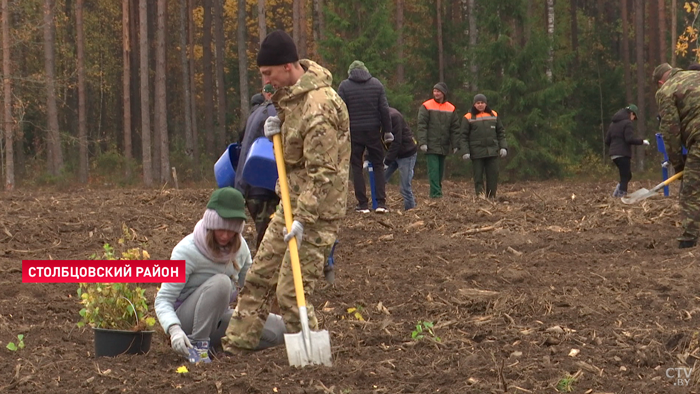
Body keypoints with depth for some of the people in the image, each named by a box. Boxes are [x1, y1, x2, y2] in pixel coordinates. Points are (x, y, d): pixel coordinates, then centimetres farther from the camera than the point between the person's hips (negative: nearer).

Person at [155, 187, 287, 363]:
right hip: (187, 320, -6)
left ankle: (213, 345, -3)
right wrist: (174, 329, -38)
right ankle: (197, 344, -23)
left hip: (217, 319, 6)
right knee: (221, 282, -33)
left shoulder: (240, 247, -1)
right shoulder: (187, 251, -18)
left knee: (278, 329, -15)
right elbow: (163, 299, -20)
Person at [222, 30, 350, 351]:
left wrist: (303, 218, -28)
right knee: (258, 277, 13)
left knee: (291, 292, -9)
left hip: (318, 210, -10)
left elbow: (322, 172, -25)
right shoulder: (289, 95, 6)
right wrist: (276, 129, 0)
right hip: (291, 203, 10)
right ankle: (235, 345, 20)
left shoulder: (318, 108, -24)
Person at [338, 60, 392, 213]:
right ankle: (380, 203, 1)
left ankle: (363, 204, 1)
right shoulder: (376, 84, 4)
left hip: (354, 132, -1)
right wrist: (387, 130, 7)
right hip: (373, 131, 2)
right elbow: (384, 109, 0)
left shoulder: (344, 86, -2)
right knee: (378, 166, 10)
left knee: (357, 167, 5)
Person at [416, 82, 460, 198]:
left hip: (444, 147, 4)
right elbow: (421, 126, -5)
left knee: (441, 171, 9)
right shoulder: (426, 107, -1)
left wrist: (455, 145, 5)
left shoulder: (451, 109, 9)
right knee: (433, 170, -11)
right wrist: (422, 143, -14)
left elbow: (454, 128, 12)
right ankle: (435, 193, -14)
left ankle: (438, 191, 19)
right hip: (431, 145, -4)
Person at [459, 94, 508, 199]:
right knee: (478, 176, -2)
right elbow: (464, 136, 0)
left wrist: (503, 147, 4)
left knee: (493, 175, 1)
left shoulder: (494, 115, 11)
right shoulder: (468, 118, 2)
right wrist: (465, 151, -9)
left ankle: (491, 197, 6)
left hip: (492, 151, 3)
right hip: (477, 153, -3)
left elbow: (501, 132, 14)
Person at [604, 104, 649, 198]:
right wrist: (642, 141, -7)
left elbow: (607, 141, 18)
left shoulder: (613, 123, 17)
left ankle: (616, 194, 7)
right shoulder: (627, 123, -8)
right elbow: (630, 139, -19)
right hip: (623, 154, -8)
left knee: (626, 176, 18)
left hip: (613, 154, 8)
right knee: (625, 177, -5)